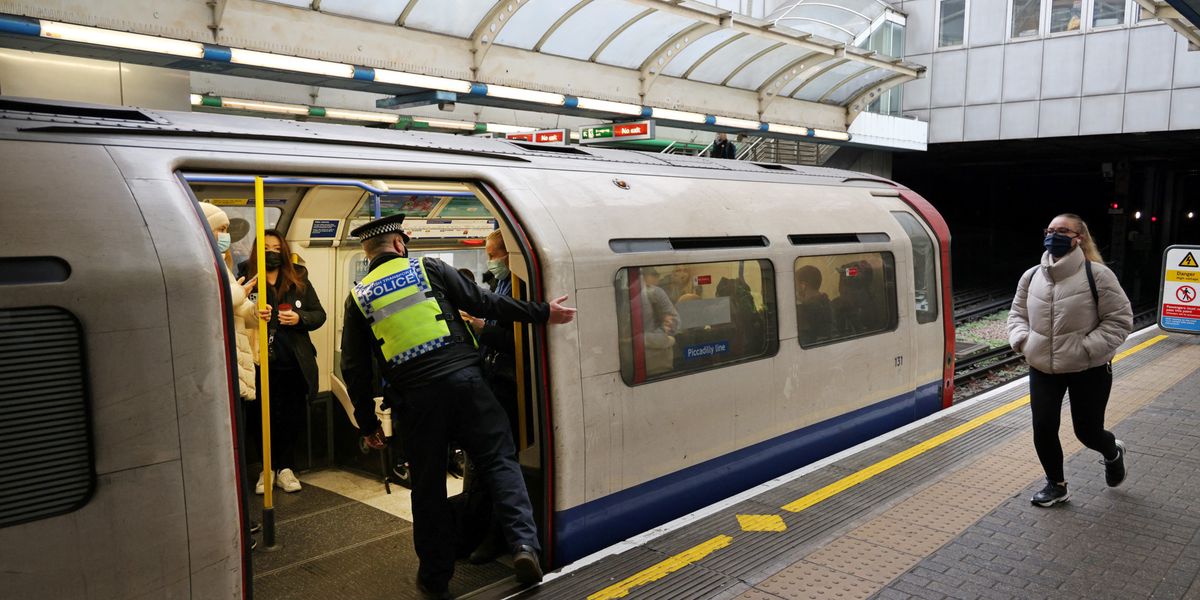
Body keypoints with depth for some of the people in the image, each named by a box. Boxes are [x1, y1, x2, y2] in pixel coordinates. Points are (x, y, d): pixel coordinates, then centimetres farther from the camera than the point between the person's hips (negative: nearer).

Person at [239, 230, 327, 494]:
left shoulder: (300, 281, 6)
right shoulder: (247, 281, -1)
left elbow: (319, 315, 7)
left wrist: (300, 318, -12)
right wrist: (254, 317, -21)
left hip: (295, 364, 2)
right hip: (263, 365, -2)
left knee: (293, 418, 8)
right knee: (266, 418, 5)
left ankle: (285, 468, 22)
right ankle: (267, 469, 20)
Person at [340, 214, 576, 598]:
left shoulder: (359, 298, 11)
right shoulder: (428, 269, 6)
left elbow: (354, 370, 10)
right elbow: (484, 303, 1)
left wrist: (367, 423, 17)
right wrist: (543, 313, 6)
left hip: (416, 398, 2)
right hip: (464, 379, -2)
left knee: (428, 486, 13)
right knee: (499, 460, 5)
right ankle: (523, 542, -11)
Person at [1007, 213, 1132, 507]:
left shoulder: (1097, 274, -13)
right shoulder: (1031, 276, 2)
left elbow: (1120, 319, -10)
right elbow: (1017, 314, 13)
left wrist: (1088, 347, -19)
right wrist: (1022, 339, -6)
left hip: (1089, 370, -4)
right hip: (1042, 368, 4)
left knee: (1087, 431, 7)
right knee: (1043, 428, 0)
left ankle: (1113, 453, 44)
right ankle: (1056, 485, 22)